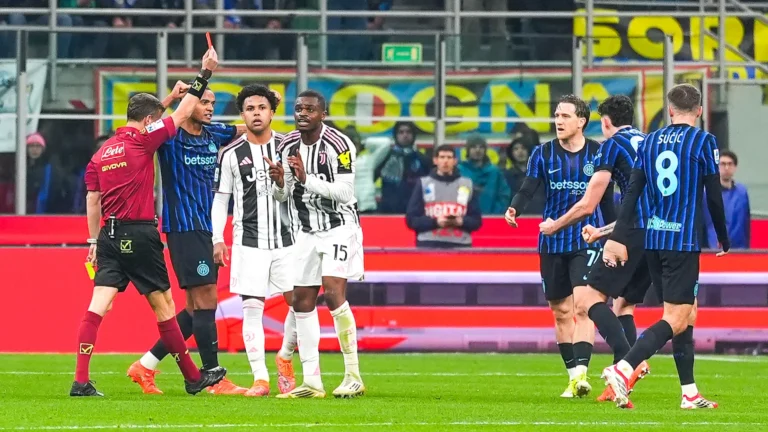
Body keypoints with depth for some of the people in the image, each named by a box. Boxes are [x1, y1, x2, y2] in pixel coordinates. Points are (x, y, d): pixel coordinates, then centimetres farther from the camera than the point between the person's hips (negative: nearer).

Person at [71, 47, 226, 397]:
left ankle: (81, 381, -14)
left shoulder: (101, 153, 12)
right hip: (139, 234, -5)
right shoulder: (143, 140, -5)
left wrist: (94, 241, 19)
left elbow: (92, 200, 13)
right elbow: (182, 114, 0)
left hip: (109, 235, 5)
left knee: (98, 306, -3)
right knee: (163, 304, 5)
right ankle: (193, 378, 16)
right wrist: (204, 74, 9)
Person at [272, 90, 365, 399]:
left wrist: (306, 179, -29)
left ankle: (353, 376, -14)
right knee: (302, 301, 3)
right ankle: (312, 382, 8)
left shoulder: (338, 144, -15)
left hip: (339, 227, -7)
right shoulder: (288, 146, 4)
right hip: (308, 232, 7)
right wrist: (280, 183, -12)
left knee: (334, 293, -20)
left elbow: (345, 192, -22)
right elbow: (283, 196, 10)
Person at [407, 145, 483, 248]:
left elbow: (476, 220, 12)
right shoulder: (423, 184, 8)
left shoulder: (467, 185, 12)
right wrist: (435, 222, -12)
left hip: (460, 246, 1)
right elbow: (411, 219, 4)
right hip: (428, 246, -1)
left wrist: (461, 222, -10)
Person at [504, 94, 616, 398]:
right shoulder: (543, 154, 2)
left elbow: (606, 198, 9)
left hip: (587, 240, -2)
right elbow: (528, 189, -7)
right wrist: (514, 209, -28)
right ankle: (573, 376, 17)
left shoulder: (597, 153, 1)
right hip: (552, 244, 2)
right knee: (561, 311, 7)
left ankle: (581, 373, -23)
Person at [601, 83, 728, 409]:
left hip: (653, 237, 6)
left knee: (687, 314, 16)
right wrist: (724, 240, 10)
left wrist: (618, 238, 3)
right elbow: (714, 196, -3)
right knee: (676, 321, -7)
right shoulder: (703, 142, -4)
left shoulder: (650, 142, 9)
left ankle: (690, 393, 15)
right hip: (684, 240, -6)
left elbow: (632, 192, 5)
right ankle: (623, 370, -26)